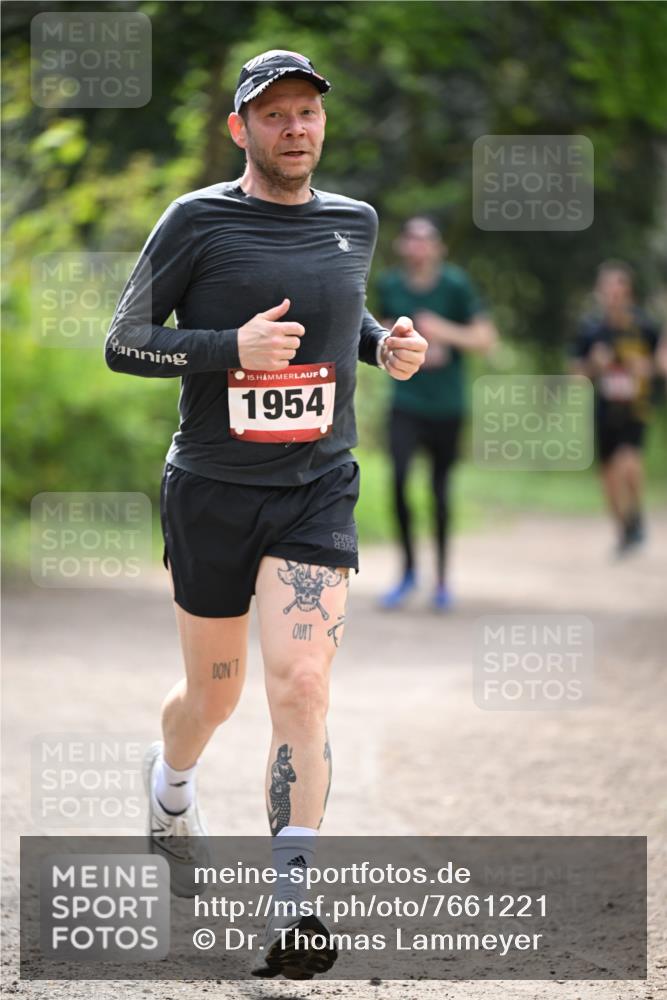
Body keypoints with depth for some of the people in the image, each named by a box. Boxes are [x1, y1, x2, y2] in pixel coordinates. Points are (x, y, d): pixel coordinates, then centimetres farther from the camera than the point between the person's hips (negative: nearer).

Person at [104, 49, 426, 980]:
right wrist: (231, 347, -20)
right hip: (212, 491, -2)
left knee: (302, 681, -16)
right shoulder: (197, 221, -7)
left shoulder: (354, 222, 7)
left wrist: (383, 342, 5)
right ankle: (171, 781, 49)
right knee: (215, 691, 12)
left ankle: (292, 908, -17)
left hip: (317, 491, 2)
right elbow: (124, 342, -6)